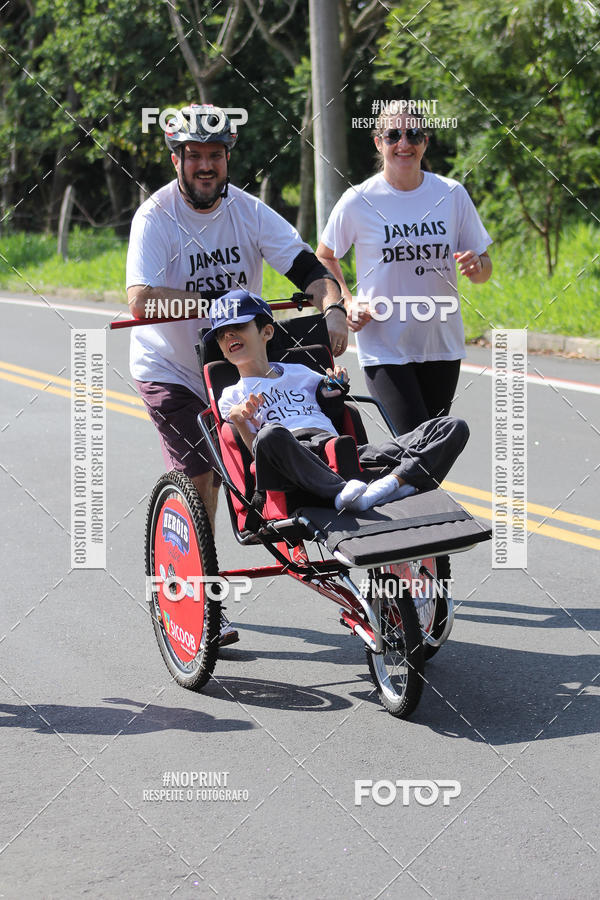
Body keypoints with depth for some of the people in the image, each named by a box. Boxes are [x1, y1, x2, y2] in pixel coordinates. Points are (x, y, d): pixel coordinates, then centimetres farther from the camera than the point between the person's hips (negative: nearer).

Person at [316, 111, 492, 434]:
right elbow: (324, 257, 11)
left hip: (442, 346, 3)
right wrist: (347, 303, -4)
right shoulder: (358, 201, -5)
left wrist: (476, 266, -15)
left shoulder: (452, 194, 2)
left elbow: (484, 268, 8)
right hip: (383, 346, -3)